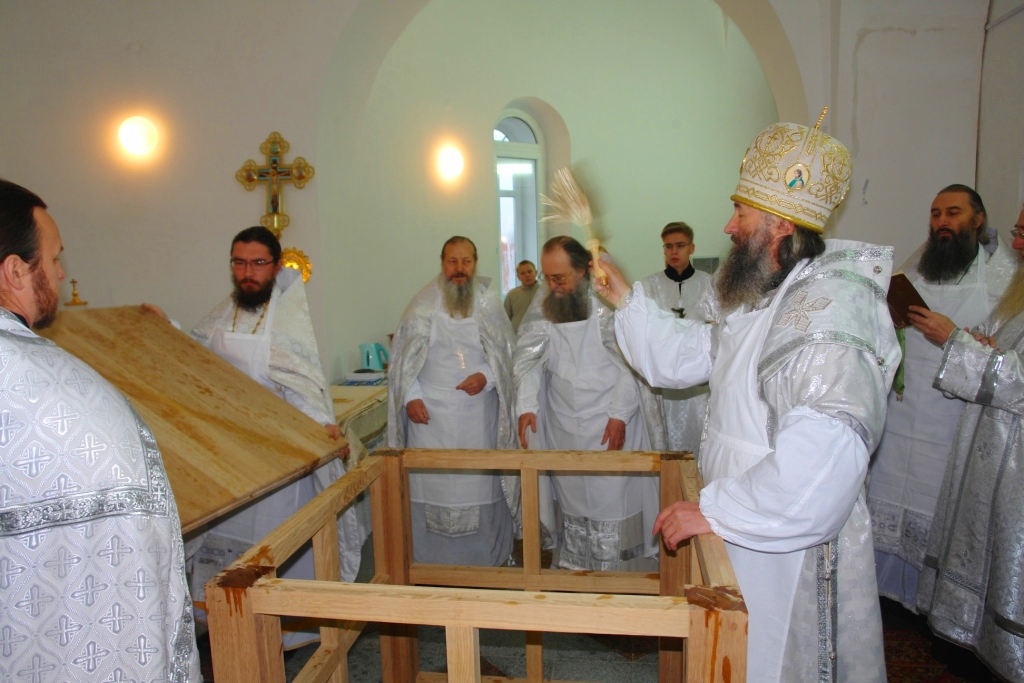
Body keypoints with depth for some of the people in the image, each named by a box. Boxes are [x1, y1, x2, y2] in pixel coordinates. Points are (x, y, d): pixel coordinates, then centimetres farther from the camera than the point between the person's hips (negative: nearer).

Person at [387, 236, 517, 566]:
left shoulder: (490, 304, 3)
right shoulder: (422, 305, 1)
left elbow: (508, 353, 6)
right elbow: (402, 356, 4)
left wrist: (486, 376, -11)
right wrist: (410, 397, -6)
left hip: (478, 413, 1)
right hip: (430, 413, 0)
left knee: (481, 484, 6)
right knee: (431, 485, 2)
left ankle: (484, 560, 22)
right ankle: (432, 560, 17)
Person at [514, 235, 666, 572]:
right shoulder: (543, 304, 2)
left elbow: (631, 362, -12)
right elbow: (530, 361, 3)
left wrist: (619, 414, -13)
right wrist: (526, 406, -10)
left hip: (613, 423, -4)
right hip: (564, 428, 4)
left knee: (615, 502, 2)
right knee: (573, 503, 13)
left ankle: (621, 576, 19)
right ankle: (575, 571, 27)